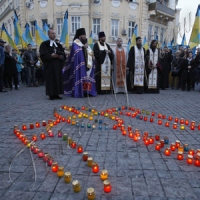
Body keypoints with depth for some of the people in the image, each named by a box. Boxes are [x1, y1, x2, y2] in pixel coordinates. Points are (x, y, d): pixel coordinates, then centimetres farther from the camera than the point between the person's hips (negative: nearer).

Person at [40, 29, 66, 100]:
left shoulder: (59, 45, 16)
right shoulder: (44, 44, 1)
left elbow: (63, 55, 13)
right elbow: (43, 55, -8)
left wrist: (61, 56, -9)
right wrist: (51, 55, -21)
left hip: (58, 65, 5)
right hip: (49, 65, -5)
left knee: (58, 79, 4)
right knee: (51, 80, -5)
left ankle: (56, 94, 12)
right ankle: (51, 95, 2)